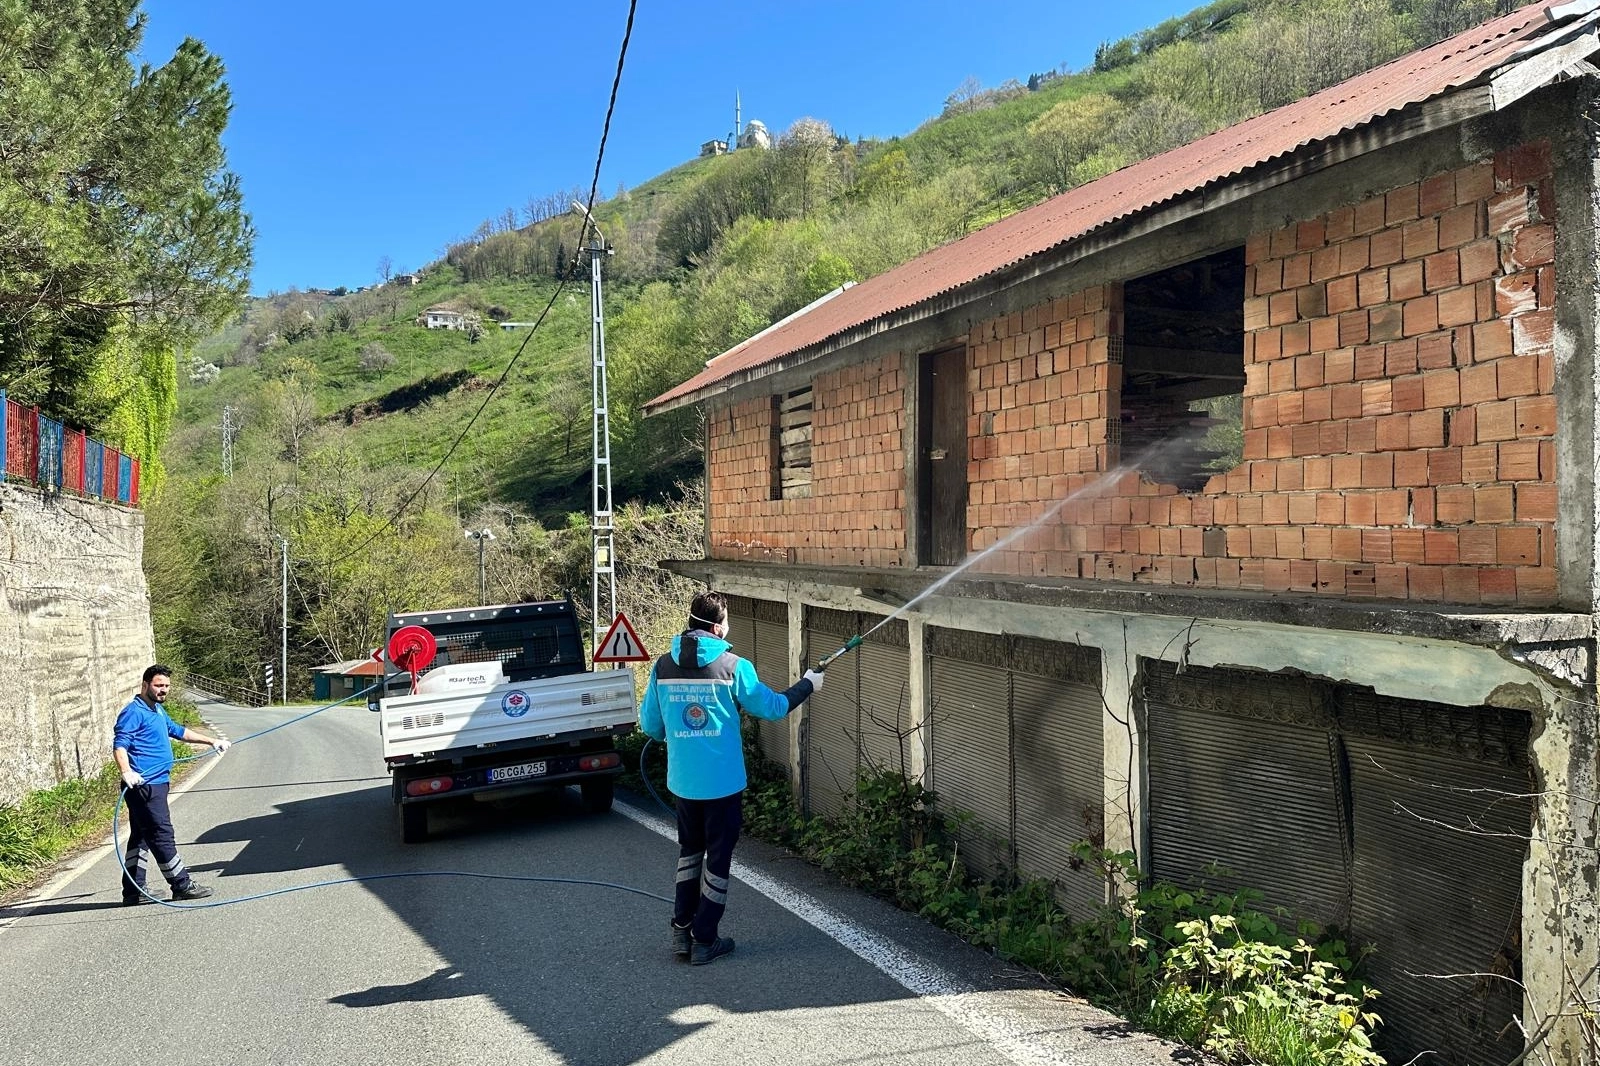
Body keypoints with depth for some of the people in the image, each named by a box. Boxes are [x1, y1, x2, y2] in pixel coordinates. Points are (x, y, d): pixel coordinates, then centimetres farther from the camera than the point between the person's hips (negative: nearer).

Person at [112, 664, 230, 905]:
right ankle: (182, 886, -1)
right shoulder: (134, 712, -11)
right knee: (161, 835, -5)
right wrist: (126, 772, -40)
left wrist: (211, 741, 38)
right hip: (144, 785, -10)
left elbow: (179, 731, 35)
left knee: (141, 836, 12)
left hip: (155, 785, 10)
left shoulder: (158, 712, 20)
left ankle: (134, 892, 17)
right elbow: (119, 744, -23)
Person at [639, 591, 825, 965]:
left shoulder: (663, 667, -2)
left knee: (689, 851, 22)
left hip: (682, 782, 4)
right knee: (718, 858, 10)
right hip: (722, 783, -4)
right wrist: (807, 684, 15)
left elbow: (650, 725, 6)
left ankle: (681, 932, 23)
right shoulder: (733, 667, -13)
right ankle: (704, 941, 17)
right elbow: (772, 707, -1)